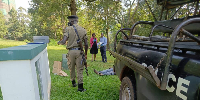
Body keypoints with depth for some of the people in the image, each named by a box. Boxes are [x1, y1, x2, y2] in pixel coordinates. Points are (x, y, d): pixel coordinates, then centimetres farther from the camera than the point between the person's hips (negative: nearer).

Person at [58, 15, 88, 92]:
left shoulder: (68, 29, -3)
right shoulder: (83, 30, 6)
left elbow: (64, 41, -14)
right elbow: (86, 44, 4)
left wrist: (59, 42, 10)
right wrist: (85, 54, 16)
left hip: (71, 51, -1)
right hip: (79, 51, 1)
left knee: (71, 68, 19)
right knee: (80, 69, 7)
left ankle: (73, 82, 36)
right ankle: (80, 87, 6)